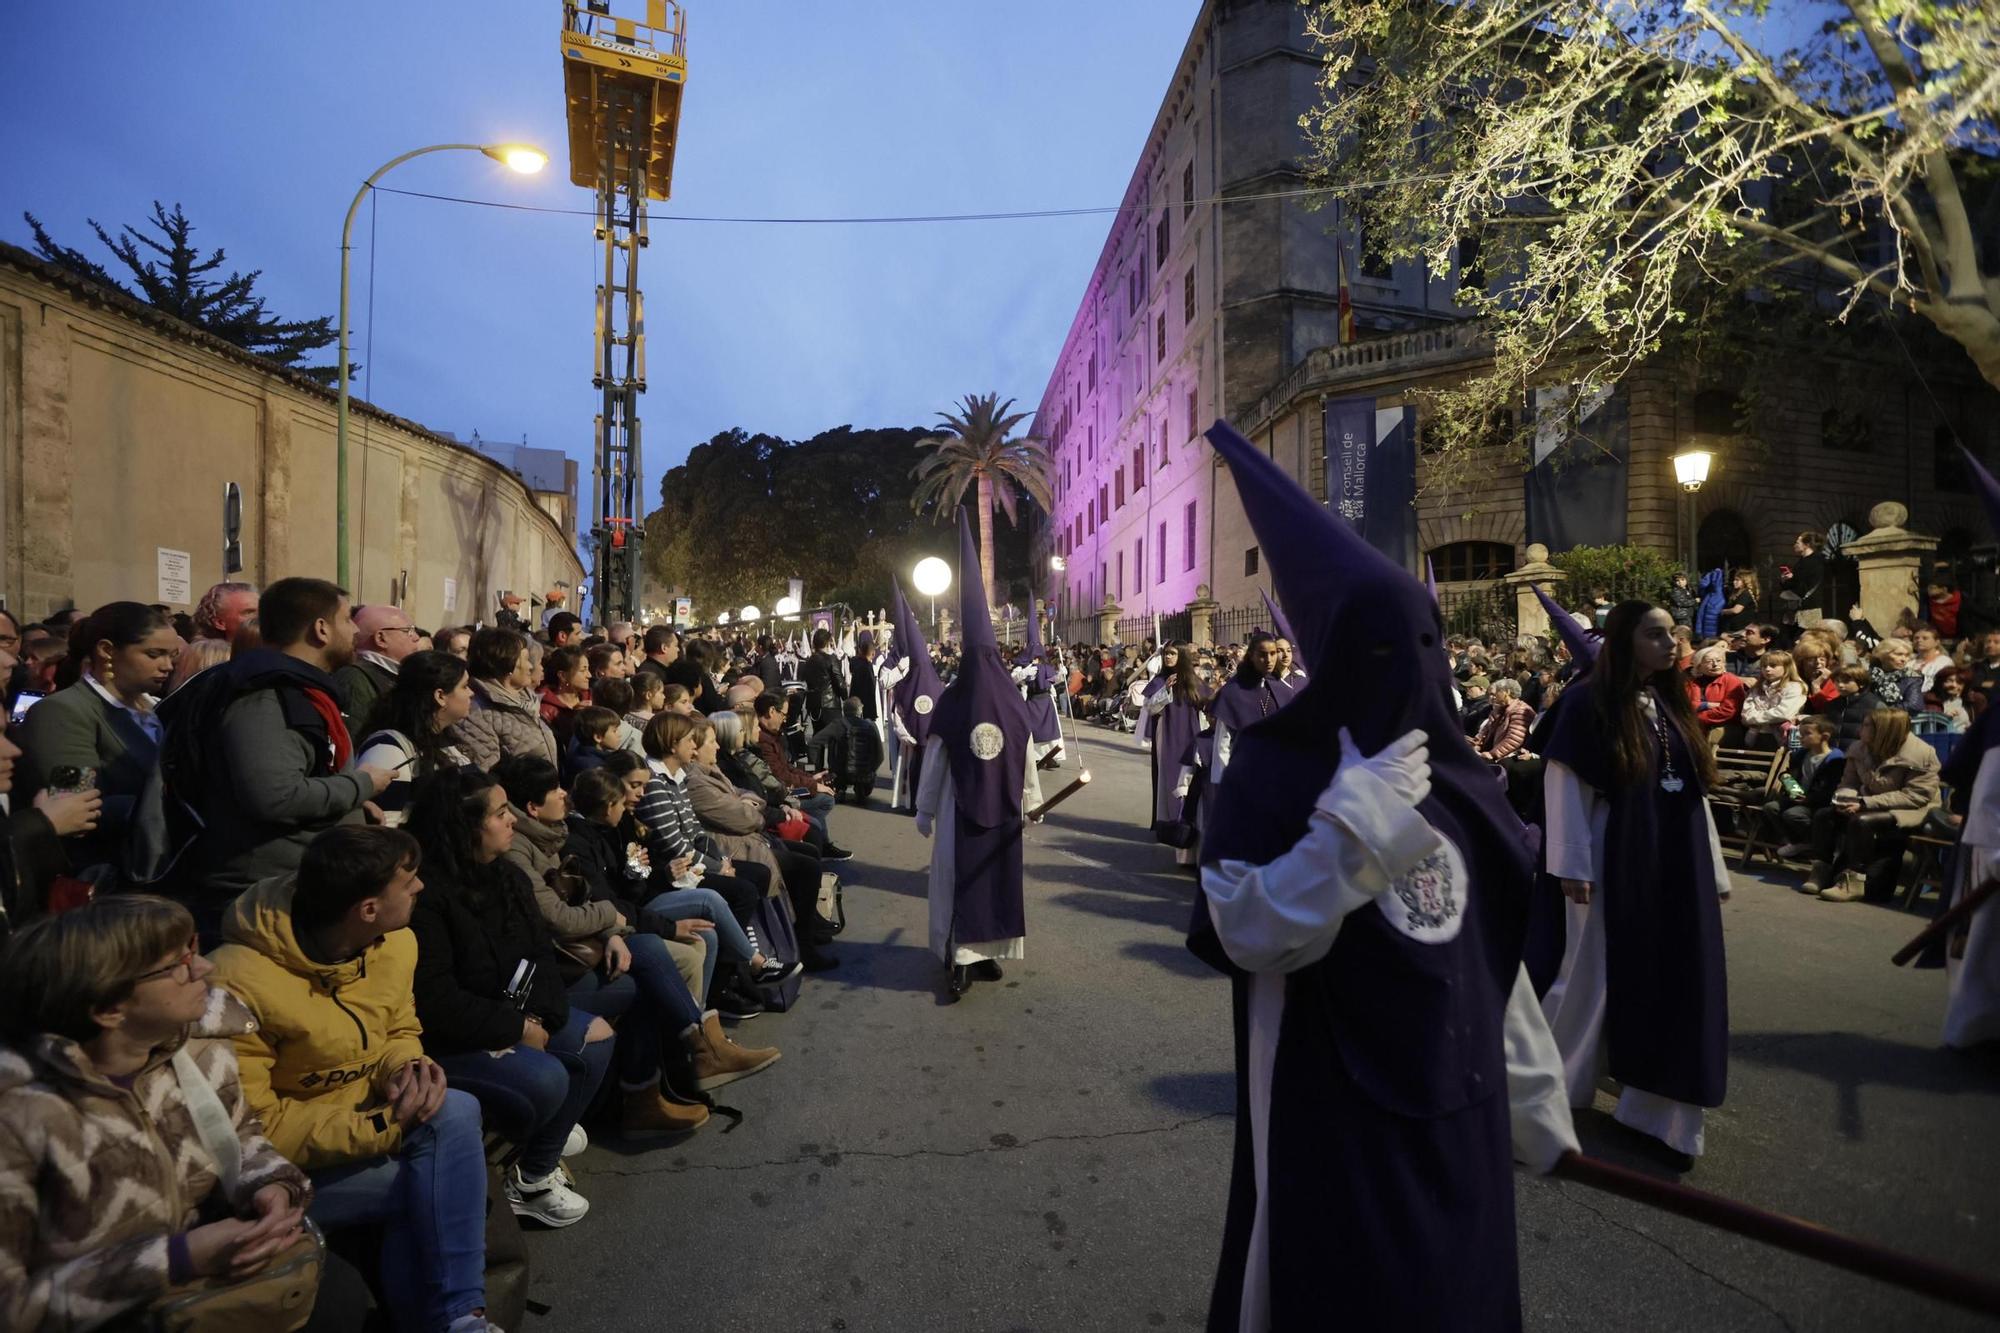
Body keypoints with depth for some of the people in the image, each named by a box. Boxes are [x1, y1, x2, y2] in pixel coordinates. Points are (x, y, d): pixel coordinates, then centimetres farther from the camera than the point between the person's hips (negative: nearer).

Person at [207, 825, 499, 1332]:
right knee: (453, 1185, -25)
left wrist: (405, 1071, -15)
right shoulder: (240, 982, -26)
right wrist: (384, 1124, -27)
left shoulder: (395, 944, -6)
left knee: (454, 1112, -26)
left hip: (373, 1124, 6)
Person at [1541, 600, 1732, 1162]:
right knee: (1598, 975, 5)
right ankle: (1548, 1087, 26)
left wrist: (1713, 869, 12)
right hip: (1615, 861, -6)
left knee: (1676, 980, 7)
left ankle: (1658, 1111, 20)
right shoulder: (1588, 702, -9)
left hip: (1678, 862, 6)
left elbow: (1694, 788, 14)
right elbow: (1564, 782, -12)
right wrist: (1572, 865, -17)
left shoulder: (1672, 704, 11)